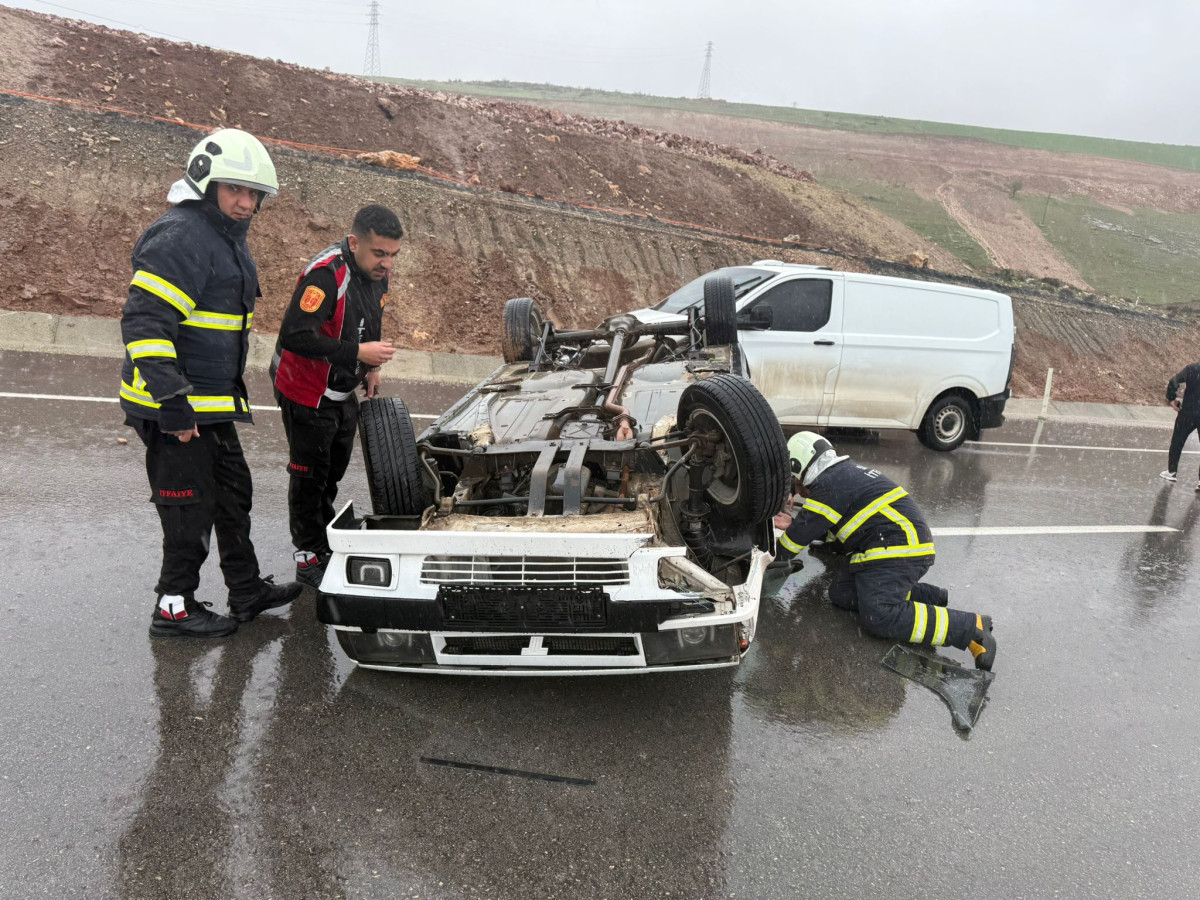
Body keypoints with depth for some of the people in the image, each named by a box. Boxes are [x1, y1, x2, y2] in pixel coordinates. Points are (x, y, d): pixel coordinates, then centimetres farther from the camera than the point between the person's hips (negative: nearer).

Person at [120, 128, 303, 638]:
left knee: (233, 495, 17)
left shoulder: (228, 239, 16)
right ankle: (174, 607, 17)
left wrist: (230, 391, 25)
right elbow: (144, 322, -25)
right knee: (191, 508, 0)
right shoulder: (181, 237, -18)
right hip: (176, 410, -10)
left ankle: (247, 591, 31)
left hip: (212, 404, 10)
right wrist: (173, 403, -27)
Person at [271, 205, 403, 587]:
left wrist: (371, 369, 5)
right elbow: (294, 335, -35)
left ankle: (327, 542, 37)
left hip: (343, 391, 9)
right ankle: (309, 558, 16)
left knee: (335, 469, 19)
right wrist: (357, 353, -34)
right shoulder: (326, 275, -28)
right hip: (307, 391, -8)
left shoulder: (376, 273, 1)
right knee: (310, 475, 2)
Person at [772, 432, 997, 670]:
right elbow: (830, 527, 29)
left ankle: (972, 627, -18)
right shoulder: (845, 472, 20)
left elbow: (803, 532, -7)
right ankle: (929, 597, 4)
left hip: (899, 550, -11)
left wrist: (776, 554, 10)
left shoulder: (830, 485, -12)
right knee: (842, 594, 4)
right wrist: (795, 523, 24)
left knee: (879, 616, -21)